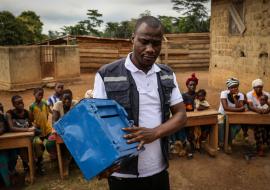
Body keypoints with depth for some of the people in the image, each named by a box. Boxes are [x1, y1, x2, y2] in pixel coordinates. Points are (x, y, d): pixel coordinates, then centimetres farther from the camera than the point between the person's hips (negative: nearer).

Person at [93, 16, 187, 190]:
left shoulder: (167, 75, 4)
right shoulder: (107, 75, -10)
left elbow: (181, 115, 2)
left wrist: (154, 133, -17)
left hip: (159, 170, 4)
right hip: (123, 174, -3)